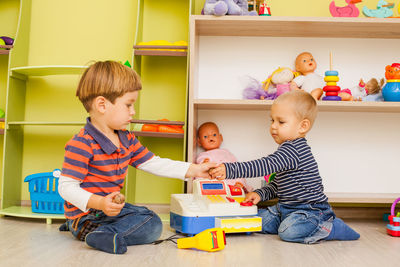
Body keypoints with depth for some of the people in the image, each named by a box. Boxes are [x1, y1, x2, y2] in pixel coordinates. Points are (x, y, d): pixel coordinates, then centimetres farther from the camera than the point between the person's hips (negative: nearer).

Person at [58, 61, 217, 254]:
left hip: (110, 207, 9)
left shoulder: (127, 139, 6)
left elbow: (154, 164, 10)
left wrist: (193, 170, 5)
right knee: (152, 226, -16)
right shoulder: (82, 145, -20)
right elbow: (66, 187, -21)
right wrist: (99, 203, -36)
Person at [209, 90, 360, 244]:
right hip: (287, 208, 10)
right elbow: (277, 185, 18)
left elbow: (265, 166, -35)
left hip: (311, 210, -10)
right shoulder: (289, 149, 12)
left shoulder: (293, 149, -22)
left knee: (288, 231, -31)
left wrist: (231, 169, -41)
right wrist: (260, 194, 1)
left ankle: (332, 228, -6)